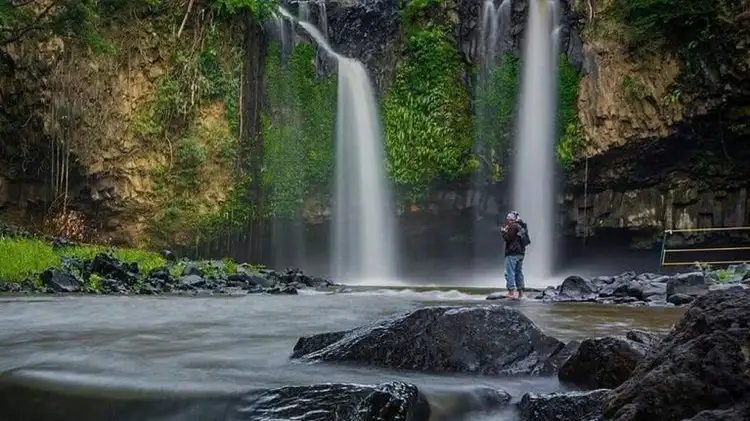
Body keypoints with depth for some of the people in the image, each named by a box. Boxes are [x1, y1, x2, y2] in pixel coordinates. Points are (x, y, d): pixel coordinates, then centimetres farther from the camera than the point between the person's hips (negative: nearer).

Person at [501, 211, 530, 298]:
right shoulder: (522, 226, 14)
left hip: (512, 253, -9)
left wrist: (504, 230, -1)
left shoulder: (513, 226, -14)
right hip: (521, 252, 9)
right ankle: (521, 292, 16)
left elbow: (507, 238, -18)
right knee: (519, 272, 14)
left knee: (510, 272, -7)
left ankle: (511, 291, -14)